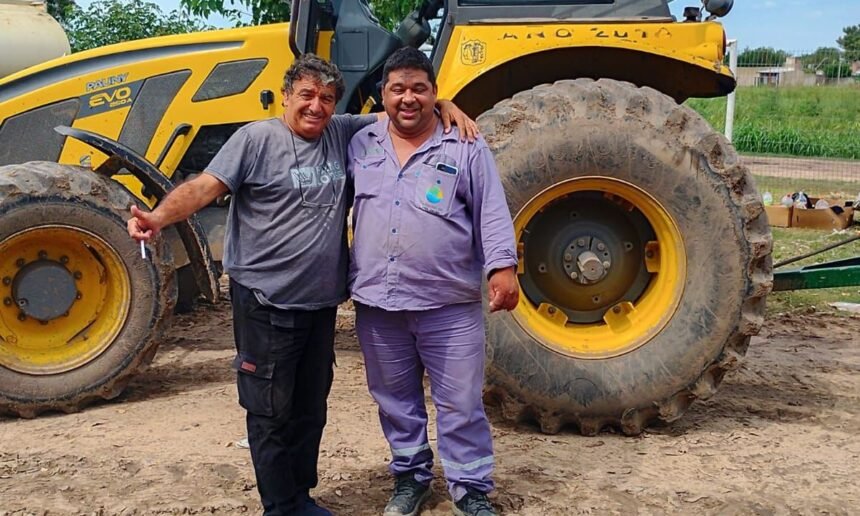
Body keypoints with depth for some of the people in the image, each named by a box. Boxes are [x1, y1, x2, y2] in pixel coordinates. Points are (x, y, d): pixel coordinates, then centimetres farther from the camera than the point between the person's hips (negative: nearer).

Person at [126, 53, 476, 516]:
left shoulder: (343, 134, 7)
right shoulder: (257, 138, -8)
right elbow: (204, 187, -16)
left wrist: (444, 105, 0)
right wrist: (159, 217, -33)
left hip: (321, 303, 6)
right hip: (266, 304, -6)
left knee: (310, 410, 17)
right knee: (271, 414, 4)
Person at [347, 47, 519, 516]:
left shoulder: (465, 148, -1)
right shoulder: (360, 144, 9)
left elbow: (492, 214, -3)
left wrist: (502, 266, -14)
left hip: (449, 304, -3)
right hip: (377, 302, 4)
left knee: (460, 403, 5)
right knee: (396, 399, 17)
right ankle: (410, 475, 35)